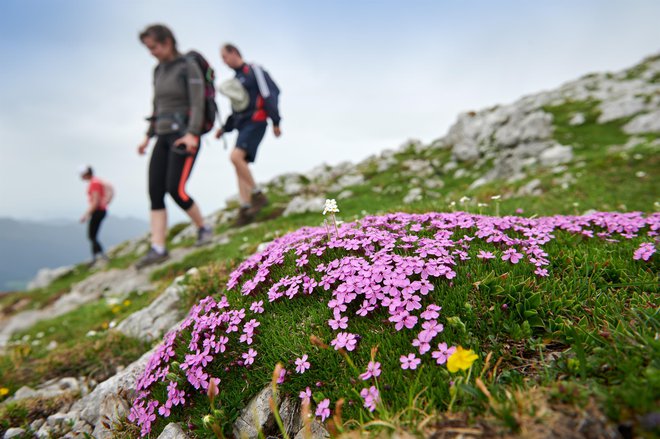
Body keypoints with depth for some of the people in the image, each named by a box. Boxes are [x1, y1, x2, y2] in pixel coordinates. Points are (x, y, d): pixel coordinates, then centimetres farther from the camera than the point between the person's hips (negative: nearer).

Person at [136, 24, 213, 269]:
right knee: (155, 192, -4)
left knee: (176, 190, -16)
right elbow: (158, 107, 23)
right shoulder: (158, 71, 19)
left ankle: (203, 229, 9)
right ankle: (158, 249, -4)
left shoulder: (189, 67, -3)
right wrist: (148, 136, 19)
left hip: (184, 136, -7)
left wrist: (192, 134, -27)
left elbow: (197, 104, -14)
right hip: (164, 137, 8)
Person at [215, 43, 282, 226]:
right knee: (240, 164, 0)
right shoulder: (236, 78, 24)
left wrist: (275, 121, -15)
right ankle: (245, 208, 1)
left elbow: (269, 93, -9)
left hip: (256, 121, -8)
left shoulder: (254, 70, 0)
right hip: (242, 124, 9)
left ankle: (258, 195, -14)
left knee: (236, 156, -25)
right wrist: (225, 128, 20)